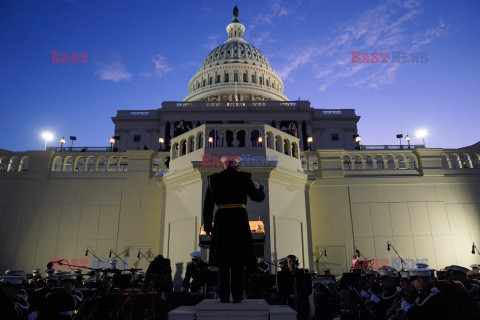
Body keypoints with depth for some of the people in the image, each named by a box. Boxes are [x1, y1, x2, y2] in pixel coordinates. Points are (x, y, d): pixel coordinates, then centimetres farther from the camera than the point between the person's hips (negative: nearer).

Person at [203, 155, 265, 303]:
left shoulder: (214, 179, 6)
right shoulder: (244, 177, 0)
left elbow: (208, 205, 7)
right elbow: (257, 197, 7)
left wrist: (207, 226, 13)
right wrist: (261, 189, 30)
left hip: (221, 221, 2)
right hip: (240, 220, -1)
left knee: (223, 263, 9)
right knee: (238, 261, 7)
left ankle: (224, 296, 11)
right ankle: (237, 296, 9)